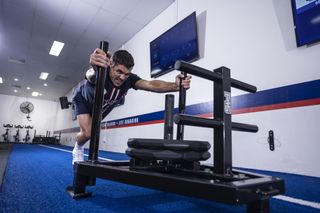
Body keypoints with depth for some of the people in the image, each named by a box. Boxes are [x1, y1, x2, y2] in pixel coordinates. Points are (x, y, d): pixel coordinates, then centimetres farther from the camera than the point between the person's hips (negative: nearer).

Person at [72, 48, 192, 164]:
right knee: (87, 133, -15)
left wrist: (175, 86, -71)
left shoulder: (129, 78, -36)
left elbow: (150, 85, -53)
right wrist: (95, 68, -95)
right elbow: (91, 75, -69)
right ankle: (78, 149, 21)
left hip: (100, 107, 4)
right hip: (83, 100, -3)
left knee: (92, 132, 17)